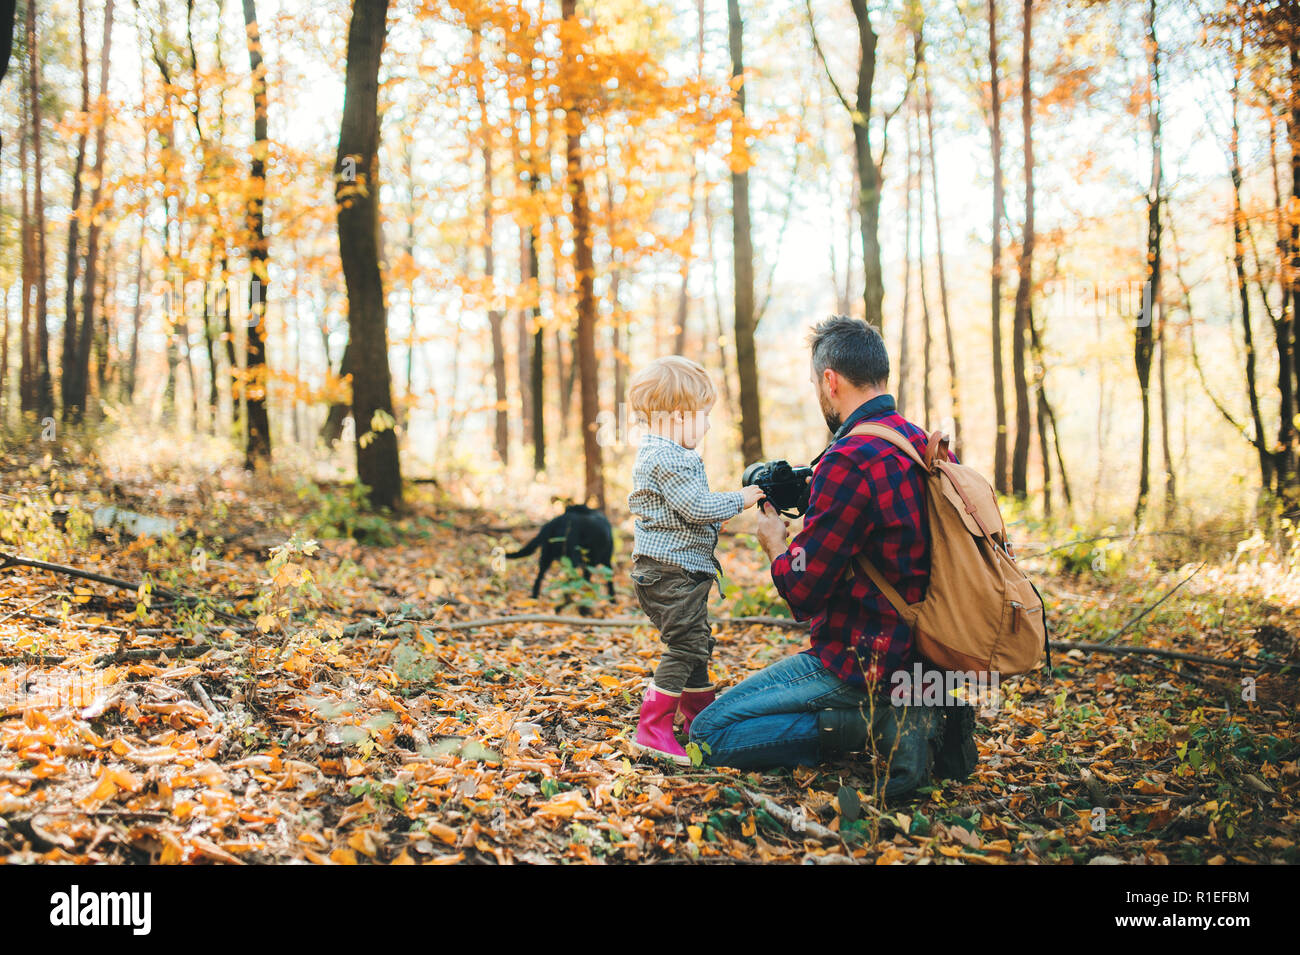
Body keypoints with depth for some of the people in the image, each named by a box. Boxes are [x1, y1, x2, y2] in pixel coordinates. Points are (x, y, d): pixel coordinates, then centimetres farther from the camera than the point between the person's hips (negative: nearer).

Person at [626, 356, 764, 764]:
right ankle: (653, 729, -7)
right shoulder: (665, 460, -20)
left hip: (683, 572, 11)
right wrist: (739, 500, -10)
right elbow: (699, 508, -23)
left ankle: (700, 716, 32)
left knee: (697, 644, 19)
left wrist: (730, 502, 18)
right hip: (670, 572, -11)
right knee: (685, 645, -11)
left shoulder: (665, 455, 16)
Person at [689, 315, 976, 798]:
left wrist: (776, 544, 1)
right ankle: (927, 715, 10)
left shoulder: (849, 461, -22)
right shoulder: (928, 447, 6)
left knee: (709, 732, -3)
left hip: (866, 662, -9)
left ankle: (878, 726, -10)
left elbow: (802, 592, -20)